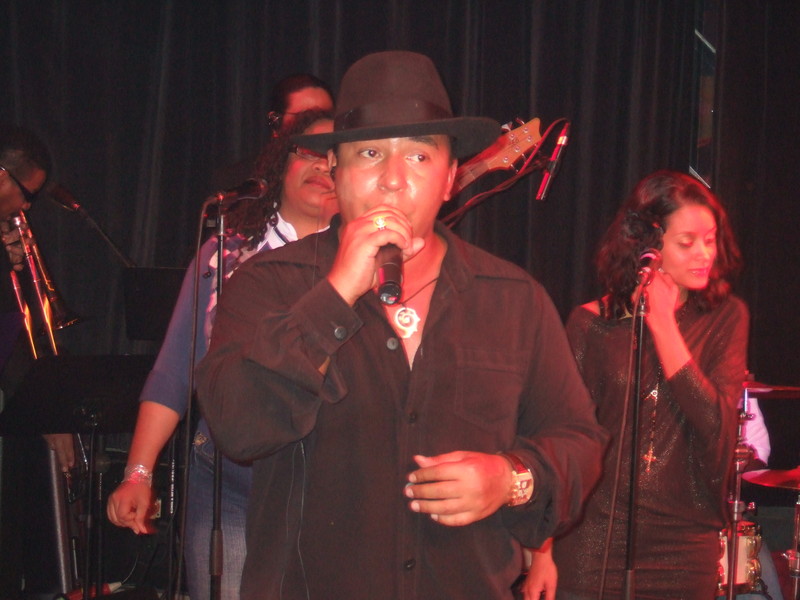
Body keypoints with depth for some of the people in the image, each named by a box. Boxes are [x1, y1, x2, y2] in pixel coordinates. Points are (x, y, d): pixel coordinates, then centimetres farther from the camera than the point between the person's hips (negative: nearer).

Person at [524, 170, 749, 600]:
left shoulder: (726, 318, 2)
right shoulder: (592, 324, -2)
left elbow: (716, 425, -11)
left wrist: (662, 324, -13)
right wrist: (542, 551, -4)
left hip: (685, 549, 1)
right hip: (594, 545, -1)